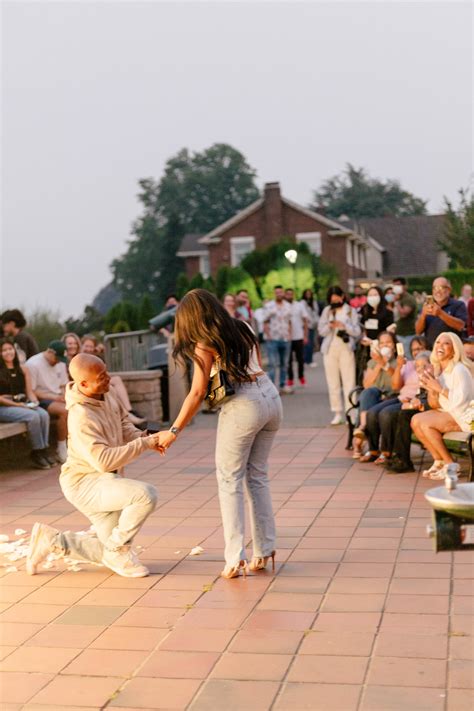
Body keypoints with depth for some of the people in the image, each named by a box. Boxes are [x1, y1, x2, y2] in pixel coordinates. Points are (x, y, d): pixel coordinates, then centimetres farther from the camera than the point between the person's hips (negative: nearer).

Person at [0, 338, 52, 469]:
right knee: (33, 416, -29)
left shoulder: (22, 369, 13)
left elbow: (29, 392, 12)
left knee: (44, 414, -24)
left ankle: (43, 450, -18)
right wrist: (17, 404, -17)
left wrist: (34, 402, -8)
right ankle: (37, 452, -17)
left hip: (22, 405, 5)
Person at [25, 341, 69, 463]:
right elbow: (30, 391, -13)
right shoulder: (32, 364, -10)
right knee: (64, 410, -34)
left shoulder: (60, 363, 12)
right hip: (41, 400, -6)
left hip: (58, 398, 7)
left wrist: (65, 396, -5)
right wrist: (52, 397, -19)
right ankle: (62, 449, -22)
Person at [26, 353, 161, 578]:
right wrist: (143, 444, -30)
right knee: (146, 495, -30)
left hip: (102, 481, 9)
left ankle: (51, 540, 22)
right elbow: (105, 461, -33)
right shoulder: (82, 418, -29)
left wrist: (143, 436, -10)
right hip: (84, 483, -9)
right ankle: (117, 551, -9)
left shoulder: (104, 395, -3)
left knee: (113, 550, 12)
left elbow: (123, 425, 11)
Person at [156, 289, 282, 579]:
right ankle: (264, 550, 16)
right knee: (258, 475, 15)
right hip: (271, 396, 6)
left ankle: (235, 557, -3)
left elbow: (198, 393, -7)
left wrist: (174, 431, -2)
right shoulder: (244, 328, 14)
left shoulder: (205, 344, -4)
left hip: (243, 405, -6)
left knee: (230, 480, 4)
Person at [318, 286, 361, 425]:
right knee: (333, 382, 2)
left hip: (346, 349, -2)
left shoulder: (351, 311, 4)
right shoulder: (327, 311, 9)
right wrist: (329, 326, -15)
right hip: (330, 349, 2)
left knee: (349, 382, -7)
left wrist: (344, 326, -16)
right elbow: (321, 331, 5)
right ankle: (337, 413, 6)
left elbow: (357, 332, -1)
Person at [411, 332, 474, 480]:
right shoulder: (438, 370, 9)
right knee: (415, 421, -9)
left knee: (425, 422, -23)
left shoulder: (459, 369, -15)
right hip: (447, 413, 8)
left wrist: (439, 388, -21)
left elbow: (460, 400, -24)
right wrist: (431, 389, -12)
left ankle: (450, 464, -11)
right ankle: (439, 461, 0)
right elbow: (435, 405, 7)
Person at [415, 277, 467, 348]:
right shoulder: (428, 306, 13)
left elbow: (460, 326, -13)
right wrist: (423, 315, -12)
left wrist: (441, 313, -21)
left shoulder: (458, 305, 3)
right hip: (430, 350, 2)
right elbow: (418, 331, 6)